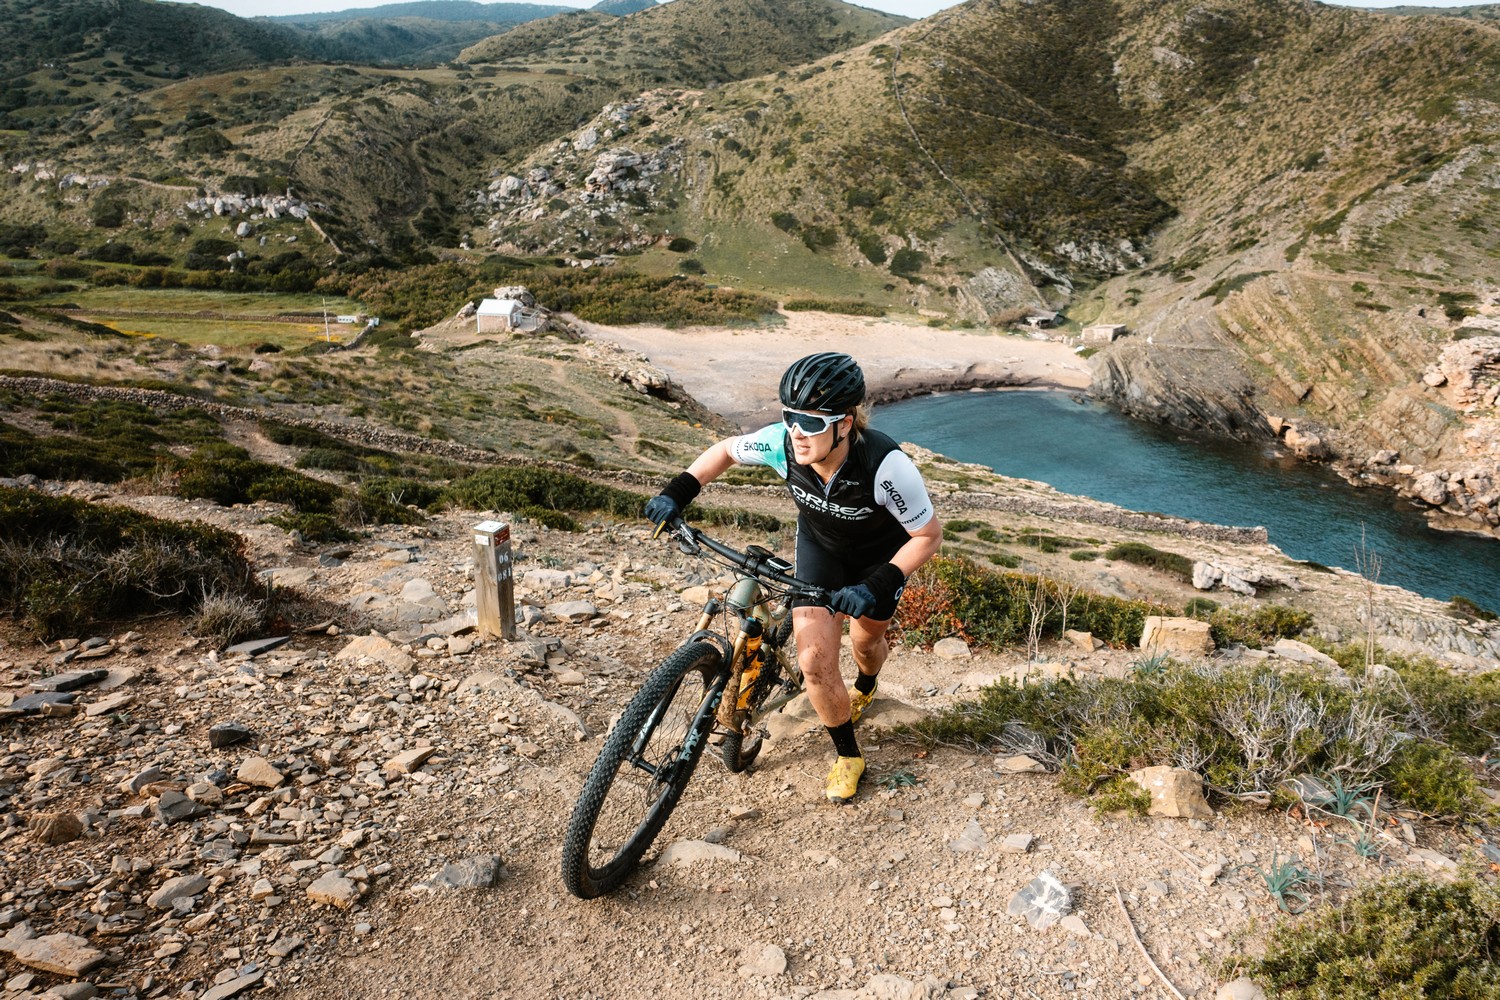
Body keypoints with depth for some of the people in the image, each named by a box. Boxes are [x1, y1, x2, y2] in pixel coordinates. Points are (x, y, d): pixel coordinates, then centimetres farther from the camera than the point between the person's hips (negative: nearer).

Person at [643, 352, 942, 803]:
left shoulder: (886, 465, -41)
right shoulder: (781, 443, -32)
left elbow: (929, 535, -27)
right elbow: (726, 450, -10)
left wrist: (877, 586, -37)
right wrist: (677, 493, -21)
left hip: (881, 553, -2)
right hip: (820, 543, 2)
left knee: (866, 639, 19)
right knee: (814, 657, -12)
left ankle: (864, 688, 60)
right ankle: (847, 755, 14)